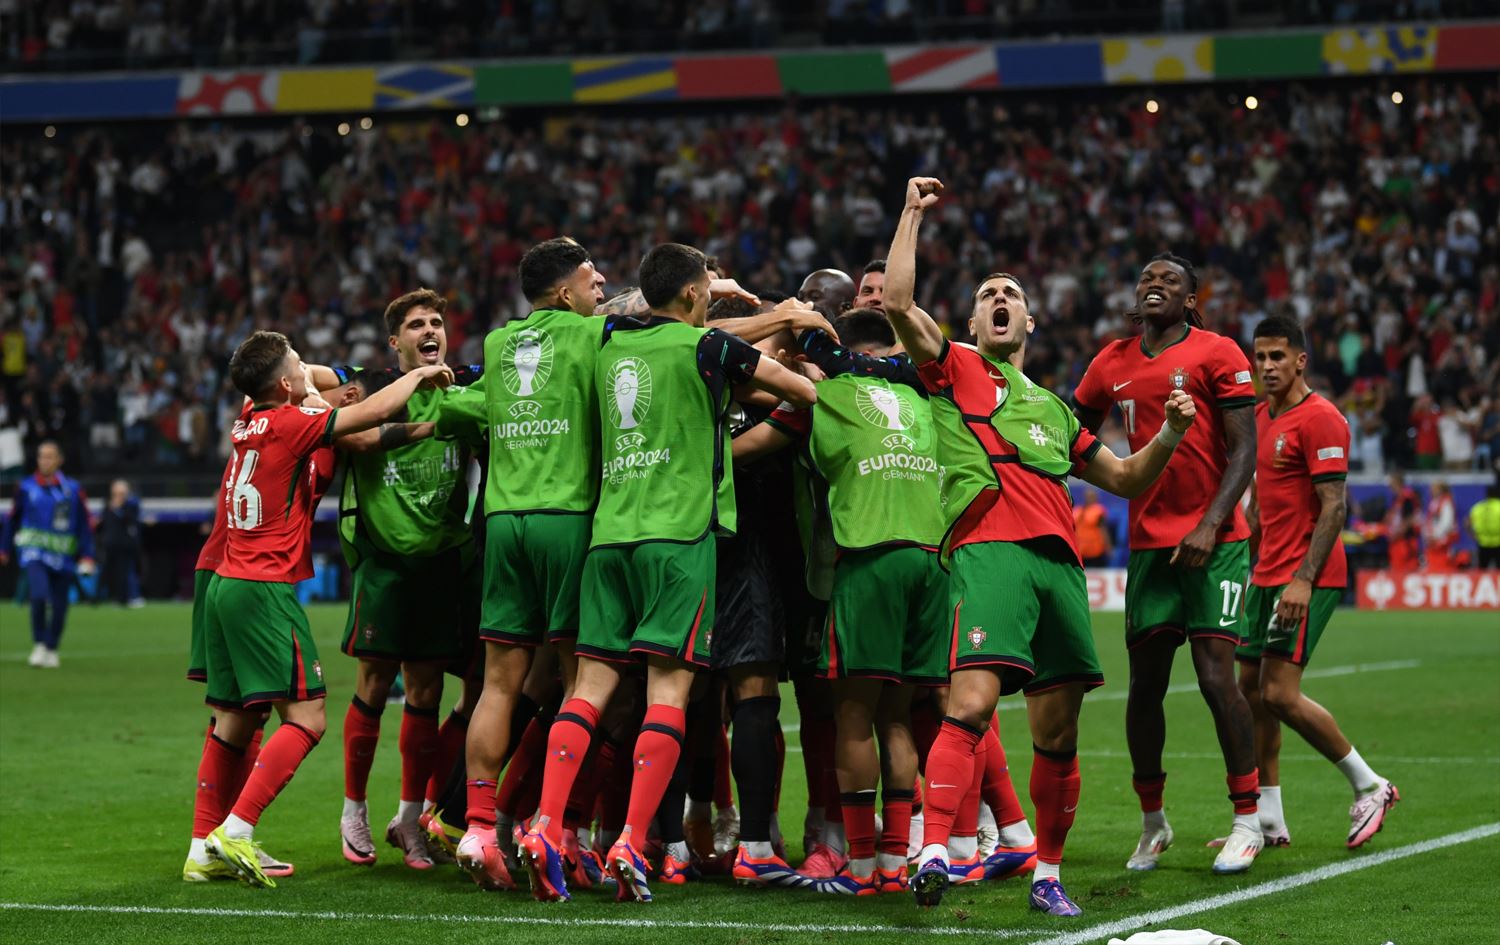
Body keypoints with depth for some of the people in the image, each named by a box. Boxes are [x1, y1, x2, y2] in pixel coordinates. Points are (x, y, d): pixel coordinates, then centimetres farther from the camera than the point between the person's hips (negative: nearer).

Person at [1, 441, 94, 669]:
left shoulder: (73, 488, 2)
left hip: (63, 556, 1)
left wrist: (87, 556, -2)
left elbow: (85, 524, 4)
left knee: (59, 606, 5)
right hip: (33, 553, -1)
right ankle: (39, 645, -6)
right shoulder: (26, 487, 2)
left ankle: (51, 650, 26)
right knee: (39, 595, -22)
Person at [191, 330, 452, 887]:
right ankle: (235, 831, -19)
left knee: (235, 721, 12)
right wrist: (419, 374, 6)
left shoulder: (249, 425, 13)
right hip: (266, 588, -9)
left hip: (226, 587, 9)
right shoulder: (287, 424, -10)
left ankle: (203, 849, 11)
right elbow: (372, 413, -9)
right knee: (305, 719, -9)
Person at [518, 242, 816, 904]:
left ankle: (545, 830, -9)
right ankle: (631, 844, -15)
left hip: (609, 530, 5)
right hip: (679, 532, -5)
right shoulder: (706, 347, -1)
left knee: (593, 682, 3)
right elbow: (803, 390, 6)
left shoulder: (610, 345, 15)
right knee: (668, 687, -6)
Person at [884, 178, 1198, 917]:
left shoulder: (1051, 406, 29)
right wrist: (912, 214, 6)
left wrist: (1169, 435, 14)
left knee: (1058, 731, 5)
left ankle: (1047, 875, 15)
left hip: (1058, 561, 6)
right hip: (988, 550, -5)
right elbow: (897, 302, -1)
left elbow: (1125, 478, 32)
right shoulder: (955, 369, 15)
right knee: (972, 700, -24)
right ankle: (933, 854, -31)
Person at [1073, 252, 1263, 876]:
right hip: (1148, 541, 4)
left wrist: (1210, 525, -17)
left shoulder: (1217, 354, -3)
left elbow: (1244, 450, -7)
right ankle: (1152, 821, 15)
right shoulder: (1112, 364, 12)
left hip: (1213, 542, -4)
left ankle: (1247, 818, 1)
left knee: (1216, 676, -10)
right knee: (1145, 683, 3)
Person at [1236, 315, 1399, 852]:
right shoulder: (1261, 418, 15)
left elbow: (1334, 506, -17)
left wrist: (1304, 580, -24)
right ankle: (1269, 821, 12)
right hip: (1268, 576, 9)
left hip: (1305, 580, -9)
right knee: (1252, 692, 7)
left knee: (1280, 694, -13)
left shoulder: (1319, 419, -12)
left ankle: (1369, 786, 1)